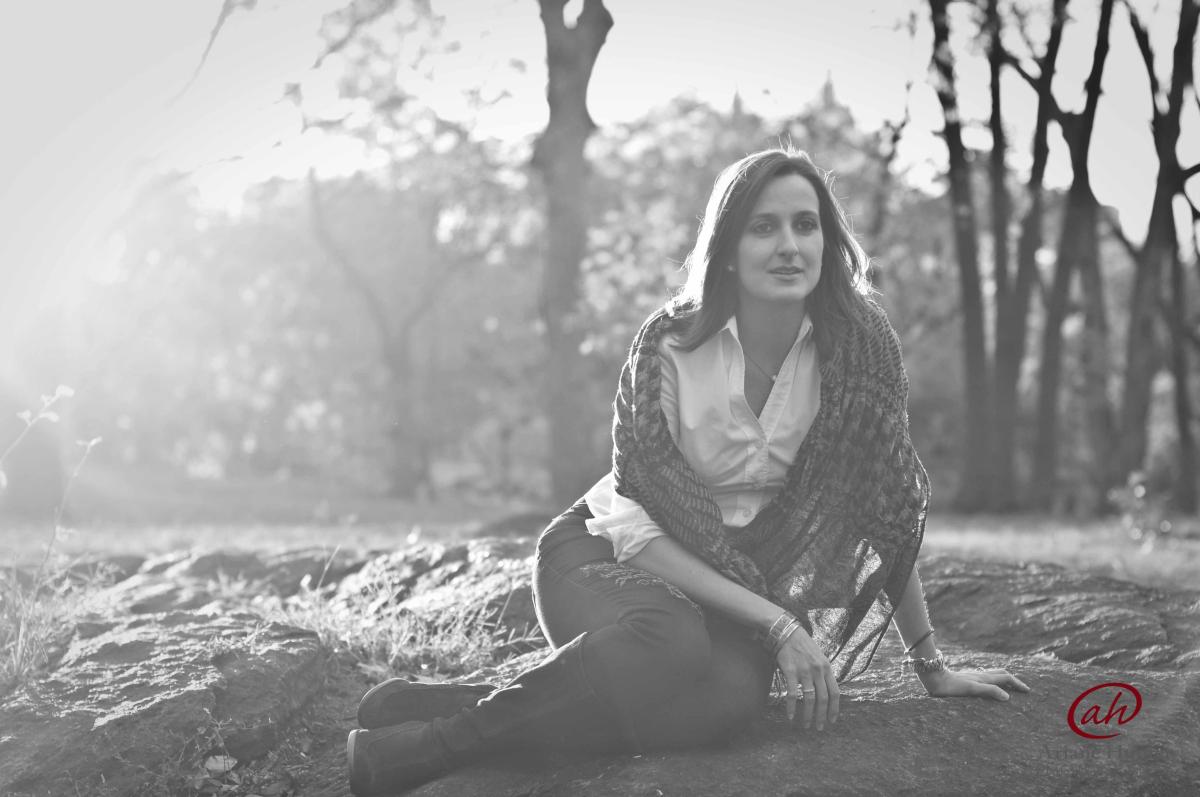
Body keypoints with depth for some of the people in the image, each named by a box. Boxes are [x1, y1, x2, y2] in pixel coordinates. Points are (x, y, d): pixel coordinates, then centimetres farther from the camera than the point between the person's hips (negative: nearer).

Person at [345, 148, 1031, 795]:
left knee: (732, 692, -34)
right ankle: (445, 726, -26)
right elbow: (638, 522, -16)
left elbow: (888, 508, -3)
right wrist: (776, 621, -25)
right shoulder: (670, 345, -15)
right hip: (607, 552, -2)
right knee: (669, 643, -39)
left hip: (746, 574, 3)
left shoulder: (860, 345, -9)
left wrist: (933, 667, -1)